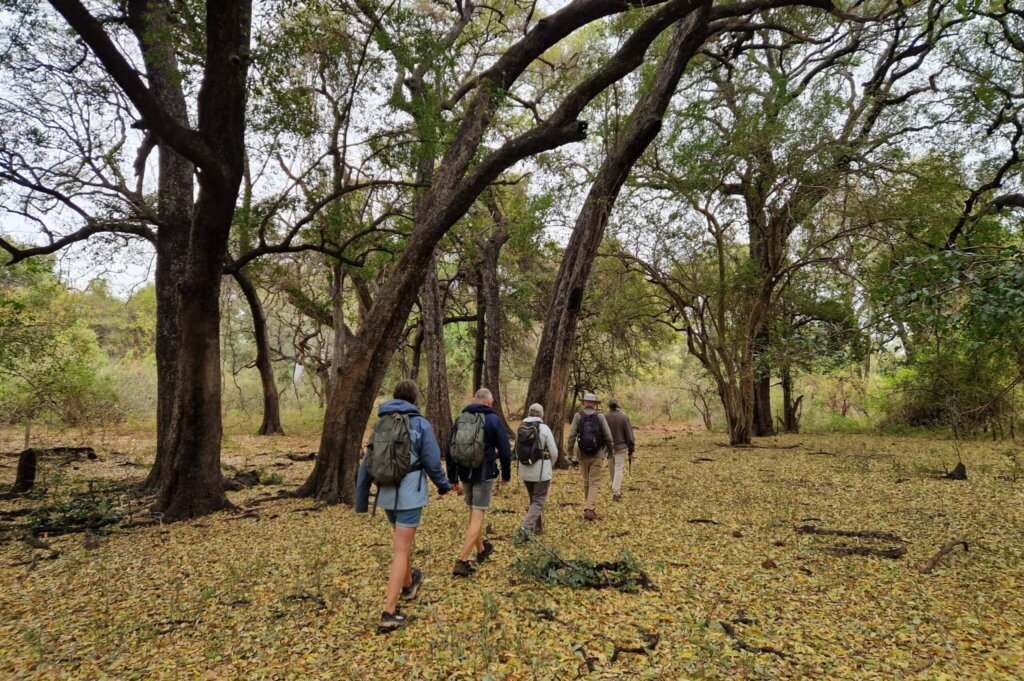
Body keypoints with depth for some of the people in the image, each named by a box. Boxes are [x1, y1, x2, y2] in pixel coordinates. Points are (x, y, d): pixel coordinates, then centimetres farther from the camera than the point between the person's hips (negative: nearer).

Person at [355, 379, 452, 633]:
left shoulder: (380, 424, 7)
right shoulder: (420, 424, -8)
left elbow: (365, 465, 8)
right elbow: (432, 462, -7)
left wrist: (361, 501, 16)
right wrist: (444, 485, 12)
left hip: (386, 494, 5)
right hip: (410, 494, -5)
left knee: (404, 541, 26)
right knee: (401, 550, -1)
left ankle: (409, 584, 45)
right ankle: (389, 613, -2)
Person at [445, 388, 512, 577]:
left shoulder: (460, 419, 4)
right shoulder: (493, 420, -8)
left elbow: (449, 450, 7)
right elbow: (505, 451, -6)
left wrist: (452, 477, 15)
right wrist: (506, 474, 8)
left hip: (465, 473, 5)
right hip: (484, 474, -5)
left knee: (474, 513, 21)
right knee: (477, 516, -2)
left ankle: (481, 550, 38)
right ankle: (462, 562, -7)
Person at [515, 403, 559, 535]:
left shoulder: (520, 428, 2)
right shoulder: (544, 428, -11)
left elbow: (517, 451, 9)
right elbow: (554, 452, -6)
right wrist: (550, 465, 12)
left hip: (525, 471, 5)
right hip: (541, 471, -5)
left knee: (533, 499, 21)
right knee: (538, 501, 1)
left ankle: (537, 527, 29)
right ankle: (526, 528, -14)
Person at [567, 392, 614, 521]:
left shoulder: (578, 416, -2)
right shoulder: (600, 416, -5)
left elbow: (572, 435, -8)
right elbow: (608, 436, -6)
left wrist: (570, 453, -2)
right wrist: (609, 450, 10)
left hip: (583, 455, 2)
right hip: (598, 455, -2)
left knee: (586, 483, 16)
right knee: (594, 483, -1)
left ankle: (590, 509, 22)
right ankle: (589, 509, -15)